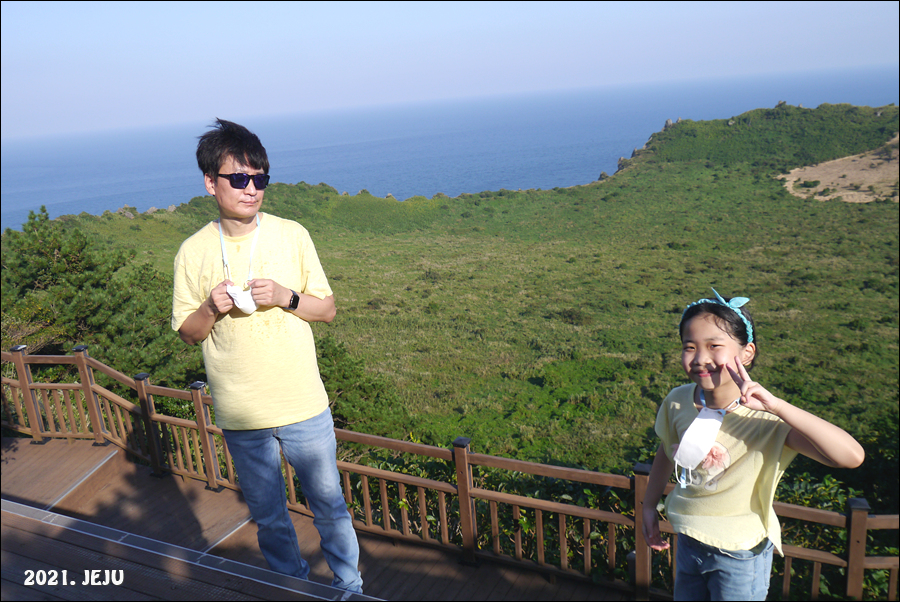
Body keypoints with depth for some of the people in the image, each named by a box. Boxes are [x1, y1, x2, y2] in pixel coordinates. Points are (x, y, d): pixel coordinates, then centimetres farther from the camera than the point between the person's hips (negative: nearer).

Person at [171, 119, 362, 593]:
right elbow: (188, 333, 3)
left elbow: (327, 309, 0)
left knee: (329, 504, 14)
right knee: (268, 517, 17)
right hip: (240, 414, 1)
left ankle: (349, 585, 37)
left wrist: (285, 297, -19)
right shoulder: (193, 252, -3)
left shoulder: (292, 236, -5)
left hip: (303, 405, 0)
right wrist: (212, 308, -18)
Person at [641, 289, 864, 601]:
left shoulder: (766, 420, -26)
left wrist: (775, 404, -44)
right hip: (688, 541, 4)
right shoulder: (678, 401, -13)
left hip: (740, 555, -4)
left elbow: (851, 456, -38)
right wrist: (649, 505, 16)